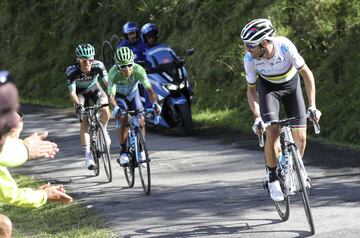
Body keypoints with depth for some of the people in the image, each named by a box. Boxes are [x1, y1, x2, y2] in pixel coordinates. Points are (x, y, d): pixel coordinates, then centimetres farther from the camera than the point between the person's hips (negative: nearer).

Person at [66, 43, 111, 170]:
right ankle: (88, 155, -11)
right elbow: (72, 92, -34)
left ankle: (103, 131, 7)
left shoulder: (98, 66, -30)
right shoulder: (72, 71, -33)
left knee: (105, 110, -26)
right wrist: (78, 105, -52)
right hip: (80, 92, -1)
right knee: (84, 122, -16)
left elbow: (108, 83, -31)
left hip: (95, 88, 1)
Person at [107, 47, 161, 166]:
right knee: (124, 119, -23)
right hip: (119, 95, -2)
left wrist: (155, 103, -54)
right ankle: (123, 152, -14)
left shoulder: (139, 70, -33)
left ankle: (141, 150, 5)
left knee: (141, 121, -13)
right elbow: (111, 96, -41)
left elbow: (149, 89, -36)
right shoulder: (113, 73, -36)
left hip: (133, 94, 2)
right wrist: (116, 108, -60)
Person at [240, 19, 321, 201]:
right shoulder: (249, 59, -29)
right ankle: (272, 178, -2)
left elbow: (306, 73, -24)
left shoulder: (285, 46, -35)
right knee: (272, 133, -20)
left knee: (300, 137, -7)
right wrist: (257, 118, -27)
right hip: (268, 87, 0)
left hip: (291, 85, 0)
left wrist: (312, 107, -29)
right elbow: (251, 90, -15)